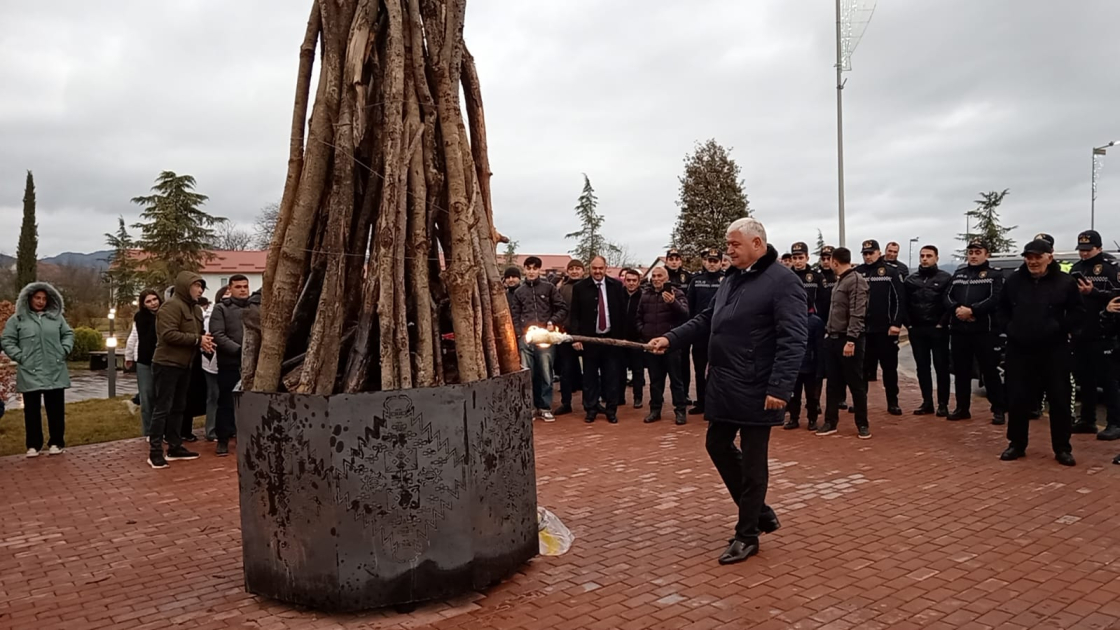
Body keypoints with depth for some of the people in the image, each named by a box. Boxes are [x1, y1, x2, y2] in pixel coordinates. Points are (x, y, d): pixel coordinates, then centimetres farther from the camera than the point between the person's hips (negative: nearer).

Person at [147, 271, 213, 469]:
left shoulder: (196, 309, 14)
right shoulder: (172, 306, -14)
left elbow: (198, 333, 21)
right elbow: (169, 334, -24)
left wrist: (204, 340, -3)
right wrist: (197, 340, -21)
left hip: (184, 365, 9)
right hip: (167, 364, -9)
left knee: (178, 407, 14)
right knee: (163, 408, -6)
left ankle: (175, 447, 22)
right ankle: (155, 452, -2)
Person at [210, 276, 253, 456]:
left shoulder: (257, 305, 10)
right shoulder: (221, 308, 1)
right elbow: (218, 335, -9)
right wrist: (238, 350, -18)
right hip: (229, 363, -2)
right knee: (226, 402, 5)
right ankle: (223, 440, 15)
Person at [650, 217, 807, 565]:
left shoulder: (782, 281, -13)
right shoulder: (732, 280, 14)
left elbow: (793, 340, -20)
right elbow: (706, 321, 19)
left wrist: (779, 387, -26)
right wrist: (671, 339, 6)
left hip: (755, 392, -9)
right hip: (724, 387, 9)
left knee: (752, 462, 2)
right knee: (718, 446, 16)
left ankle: (747, 535, 16)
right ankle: (760, 512, 31)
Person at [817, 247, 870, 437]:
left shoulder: (856, 280, -13)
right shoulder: (840, 280, 14)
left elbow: (857, 314, -20)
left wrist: (851, 340, -23)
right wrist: (828, 331, 14)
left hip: (848, 340, -8)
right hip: (833, 338, 8)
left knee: (856, 383, 2)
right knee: (833, 383, 11)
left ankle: (862, 424, 12)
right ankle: (830, 422, 18)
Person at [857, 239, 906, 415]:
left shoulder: (891, 272, 0)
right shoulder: (857, 273, 7)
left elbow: (899, 299, -4)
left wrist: (896, 323, -11)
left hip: (885, 329, -2)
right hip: (862, 329, 2)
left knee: (889, 367, 6)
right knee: (863, 367, 10)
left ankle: (893, 403, 14)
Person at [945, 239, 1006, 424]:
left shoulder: (995, 275, 3)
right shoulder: (958, 274, 17)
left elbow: (995, 299, -11)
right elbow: (948, 297, 8)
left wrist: (972, 310, -20)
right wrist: (957, 309, -13)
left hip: (985, 330, -4)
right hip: (959, 330, 4)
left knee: (990, 370, -2)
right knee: (961, 371, 9)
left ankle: (998, 410, 7)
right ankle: (962, 408, 18)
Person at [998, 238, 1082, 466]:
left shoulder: (1065, 282, -3)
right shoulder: (1014, 280, 4)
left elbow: (1078, 312, 1)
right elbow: (1002, 308, 16)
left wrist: (1060, 328, -10)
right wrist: (1011, 328, 5)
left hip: (1054, 351, -2)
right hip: (1020, 349, 2)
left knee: (1060, 400, 4)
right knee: (1017, 399, 4)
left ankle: (1062, 448, 17)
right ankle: (1017, 444, 18)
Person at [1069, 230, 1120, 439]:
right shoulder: (1076, 269, 14)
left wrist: (1093, 292, -23)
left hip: (1102, 334, -6)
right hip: (1080, 333, 6)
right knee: (1084, 379, 11)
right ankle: (1087, 420, 20)